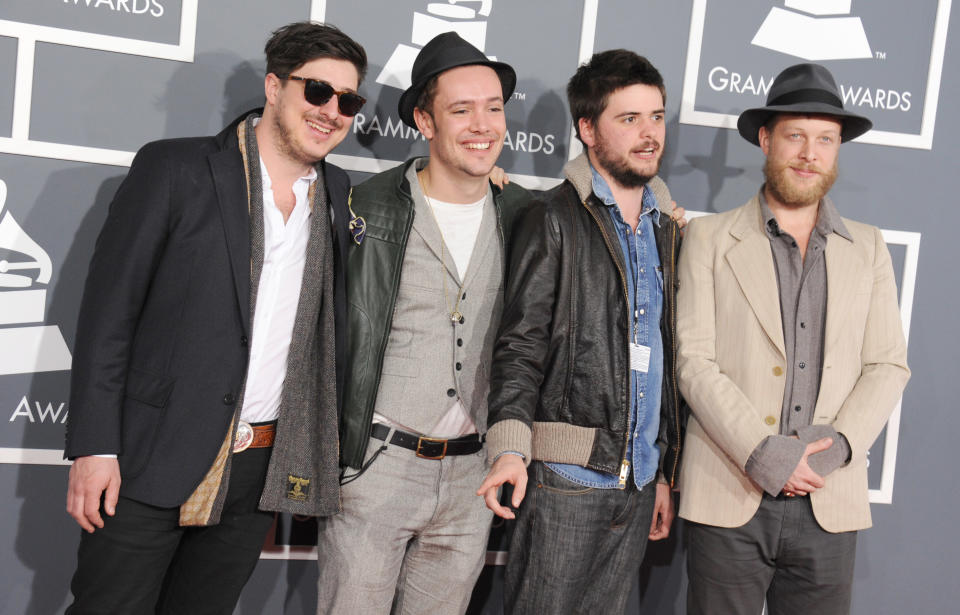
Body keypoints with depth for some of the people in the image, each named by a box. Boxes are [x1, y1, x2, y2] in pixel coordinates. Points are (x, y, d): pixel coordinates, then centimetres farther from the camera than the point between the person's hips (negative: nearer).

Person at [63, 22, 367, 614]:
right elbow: (109, 308, -6)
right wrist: (95, 447, -11)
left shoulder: (338, 193, 9)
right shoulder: (173, 168, -4)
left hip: (262, 471, 4)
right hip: (154, 457, -3)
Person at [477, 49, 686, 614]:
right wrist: (511, 448, -21)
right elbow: (520, 345, -8)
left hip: (639, 481, 5)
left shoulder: (667, 229, 14)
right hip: (565, 478, -5)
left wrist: (665, 472, 17)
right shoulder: (554, 220, -3)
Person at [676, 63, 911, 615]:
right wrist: (762, 455, -14)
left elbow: (888, 366, 8)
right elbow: (693, 360, -5)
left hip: (830, 504, 3)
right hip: (729, 499, -2)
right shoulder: (709, 238, 3)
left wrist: (839, 446, -9)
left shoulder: (868, 248, 13)